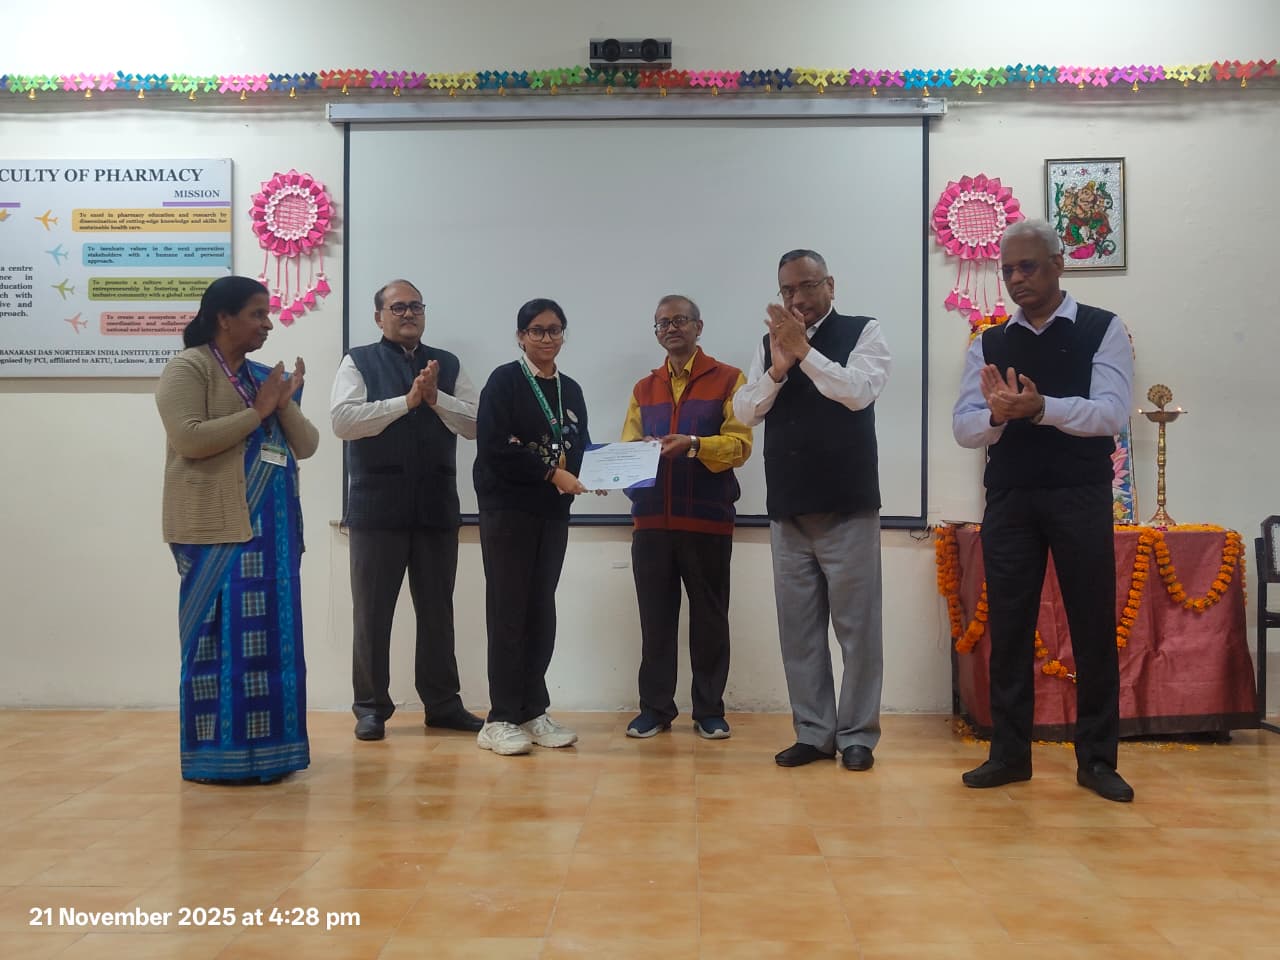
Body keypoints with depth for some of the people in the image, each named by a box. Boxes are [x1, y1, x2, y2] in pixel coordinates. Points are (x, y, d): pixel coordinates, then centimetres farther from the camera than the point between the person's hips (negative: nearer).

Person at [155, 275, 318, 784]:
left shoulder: (264, 375, 17)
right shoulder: (188, 368, -3)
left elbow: (306, 446, 13)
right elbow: (188, 439, -17)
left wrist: (285, 404, -4)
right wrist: (257, 412, -11)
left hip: (271, 526, 7)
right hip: (219, 527, -7)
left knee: (269, 634, 7)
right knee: (222, 635, -6)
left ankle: (262, 747, 15)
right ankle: (219, 754, 1)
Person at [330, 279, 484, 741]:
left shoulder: (448, 365, 11)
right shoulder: (358, 362, 2)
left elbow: (476, 425, 3)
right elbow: (343, 420, -12)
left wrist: (436, 398, -13)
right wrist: (407, 400, -16)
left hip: (436, 507, 3)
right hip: (377, 508, -3)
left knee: (437, 609, 10)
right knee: (372, 611, 5)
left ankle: (443, 703, 19)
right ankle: (371, 707, 16)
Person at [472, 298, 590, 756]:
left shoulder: (570, 391, 14)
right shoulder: (504, 381, -3)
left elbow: (580, 450, 15)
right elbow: (494, 448, -14)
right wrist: (551, 473, -17)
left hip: (554, 513, 5)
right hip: (508, 510, -5)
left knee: (541, 612, 7)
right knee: (508, 611, -4)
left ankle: (533, 712, 14)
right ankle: (501, 719, 1)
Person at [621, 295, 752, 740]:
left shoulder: (728, 379, 2)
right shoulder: (643, 389, 16)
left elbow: (739, 443, -7)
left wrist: (693, 444, -23)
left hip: (708, 517, -3)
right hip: (652, 518, 3)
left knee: (709, 617, 4)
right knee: (655, 616, 6)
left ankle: (709, 711, 14)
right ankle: (655, 707, 15)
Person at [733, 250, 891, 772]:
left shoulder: (863, 331, 0)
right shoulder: (770, 342, 10)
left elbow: (858, 392, -16)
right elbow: (744, 411, 2)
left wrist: (804, 351, -19)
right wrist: (777, 369, -13)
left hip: (848, 505, -4)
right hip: (787, 508, 4)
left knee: (856, 623, 1)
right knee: (798, 627, 8)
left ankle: (857, 734, 11)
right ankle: (813, 732, 17)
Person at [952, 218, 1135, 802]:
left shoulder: (1103, 330, 1)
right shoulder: (989, 344, 9)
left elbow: (1112, 412, -12)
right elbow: (963, 426, 1)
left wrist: (1041, 407, -27)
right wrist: (996, 415, -21)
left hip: (1081, 497, -2)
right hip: (1009, 500, 3)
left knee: (1093, 627, 3)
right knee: (1008, 628, 6)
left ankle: (1096, 759, 14)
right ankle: (1009, 753, 16)